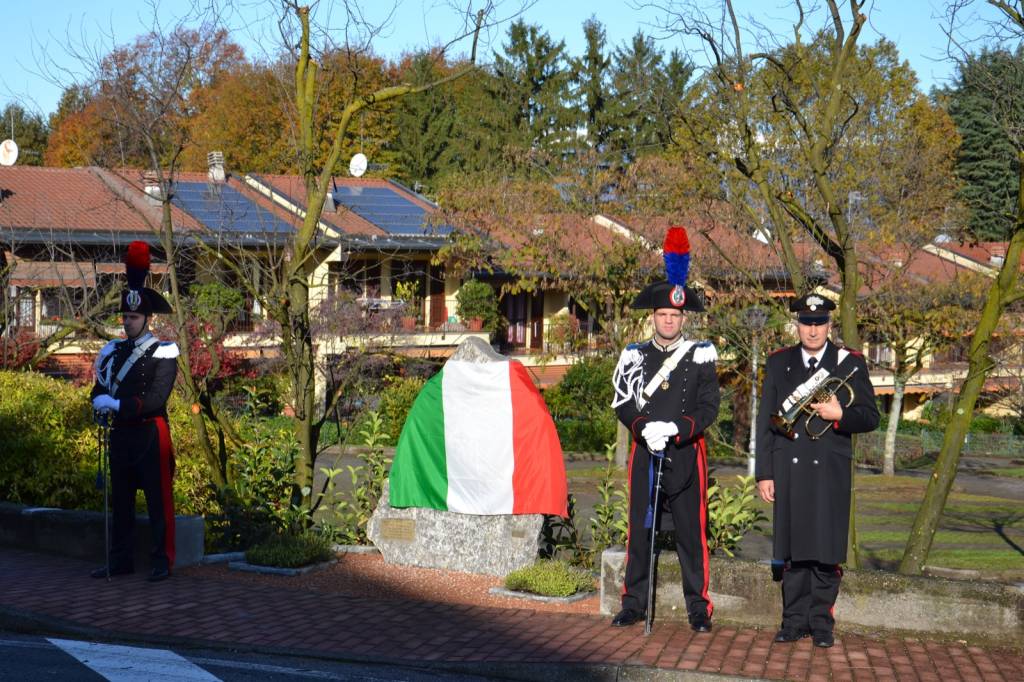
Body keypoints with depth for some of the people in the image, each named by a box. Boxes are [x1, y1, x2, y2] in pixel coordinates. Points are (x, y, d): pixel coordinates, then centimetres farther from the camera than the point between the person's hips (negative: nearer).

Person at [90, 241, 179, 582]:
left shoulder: (163, 352, -6)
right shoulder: (113, 351, 13)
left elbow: (157, 398, -16)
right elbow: (99, 389, 10)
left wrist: (118, 405, -22)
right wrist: (101, 401, -14)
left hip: (150, 433, -6)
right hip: (120, 434, 6)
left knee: (159, 500, -2)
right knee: (120, 500, 9)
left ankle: (163, 561, 2)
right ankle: (121, 560, 16)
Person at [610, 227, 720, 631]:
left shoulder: (701, 356, 2)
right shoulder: (634, 356, 7)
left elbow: (709, 407, -3)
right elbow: (623, 404, 2)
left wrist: (675, 428, -18)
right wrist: (646, 428, -17)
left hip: (686, 454, -1)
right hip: (645, 454, 2)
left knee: (691, 533, 1)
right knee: (640, 530, 4)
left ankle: (698, 608, 7)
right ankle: (634, 603, 12)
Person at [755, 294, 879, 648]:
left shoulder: (850, 363, 7)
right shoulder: (778, 363, 11)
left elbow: (870, 417, 6)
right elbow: (766, 420, 10)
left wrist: (839, 415, -15)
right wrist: (764, 473, 3)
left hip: (831, 471, -1)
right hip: (789, 469, 1)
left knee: (826, 549, -2)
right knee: (792, 547, 2)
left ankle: (821, 622, 7)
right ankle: (795, 621, 8)